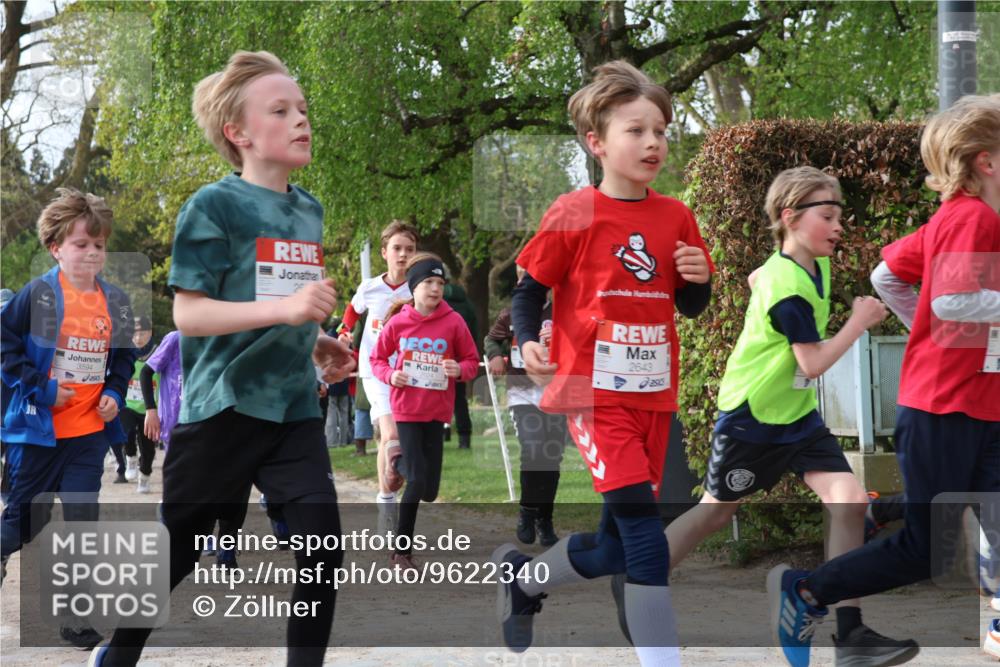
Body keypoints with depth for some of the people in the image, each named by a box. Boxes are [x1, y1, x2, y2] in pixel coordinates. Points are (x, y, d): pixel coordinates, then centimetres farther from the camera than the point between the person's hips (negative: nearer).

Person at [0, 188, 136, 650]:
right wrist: (39, 389, -15)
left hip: (90, 431, 3)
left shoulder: (116, 302, 5)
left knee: (83, 521, 2)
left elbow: (124, 357, 17)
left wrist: (115, 393, 2)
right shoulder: (38, 294, -10)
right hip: (38, 426, -3)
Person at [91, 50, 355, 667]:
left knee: (323, 542, -8)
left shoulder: (310, 211, 10)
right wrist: (286, 308, -28)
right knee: (176, 550, 8)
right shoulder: (214, 205, -11)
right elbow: (188, 314, -18)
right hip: (222, 406, -5)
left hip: (293, 407, 5)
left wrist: (317, 344, 7)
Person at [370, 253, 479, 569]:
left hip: (437, 411, 2)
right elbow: (377, 358, 7)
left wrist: (460, 370, -19)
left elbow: (472, 361, 3)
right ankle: (402, 550, 7)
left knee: (429, 492, 5)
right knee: (417, 481, -8)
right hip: (407, 409, -2)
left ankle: (401, 463, 39)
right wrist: (389, 374, -13)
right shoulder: (397, 322, -5)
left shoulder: (453, 321, -5)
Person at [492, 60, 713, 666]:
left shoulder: (676, 217, 6)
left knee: (617, 547, 9)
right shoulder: (573, 216, -7)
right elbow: (530, 291, 0)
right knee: (644, 524, -19)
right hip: (595, 391, -5)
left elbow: (691, 306, 15)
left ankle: (522, 575, 35)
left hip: (653, 394, 5)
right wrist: (527, 342, -17)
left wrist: (699, 279, -6)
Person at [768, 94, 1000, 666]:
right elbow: (951, 300, -30)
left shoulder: (954, 219, 12)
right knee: (923, 550, 1)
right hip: (944, 411, -9)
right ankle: (804, 592, 16)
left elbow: (886, 276, 17)